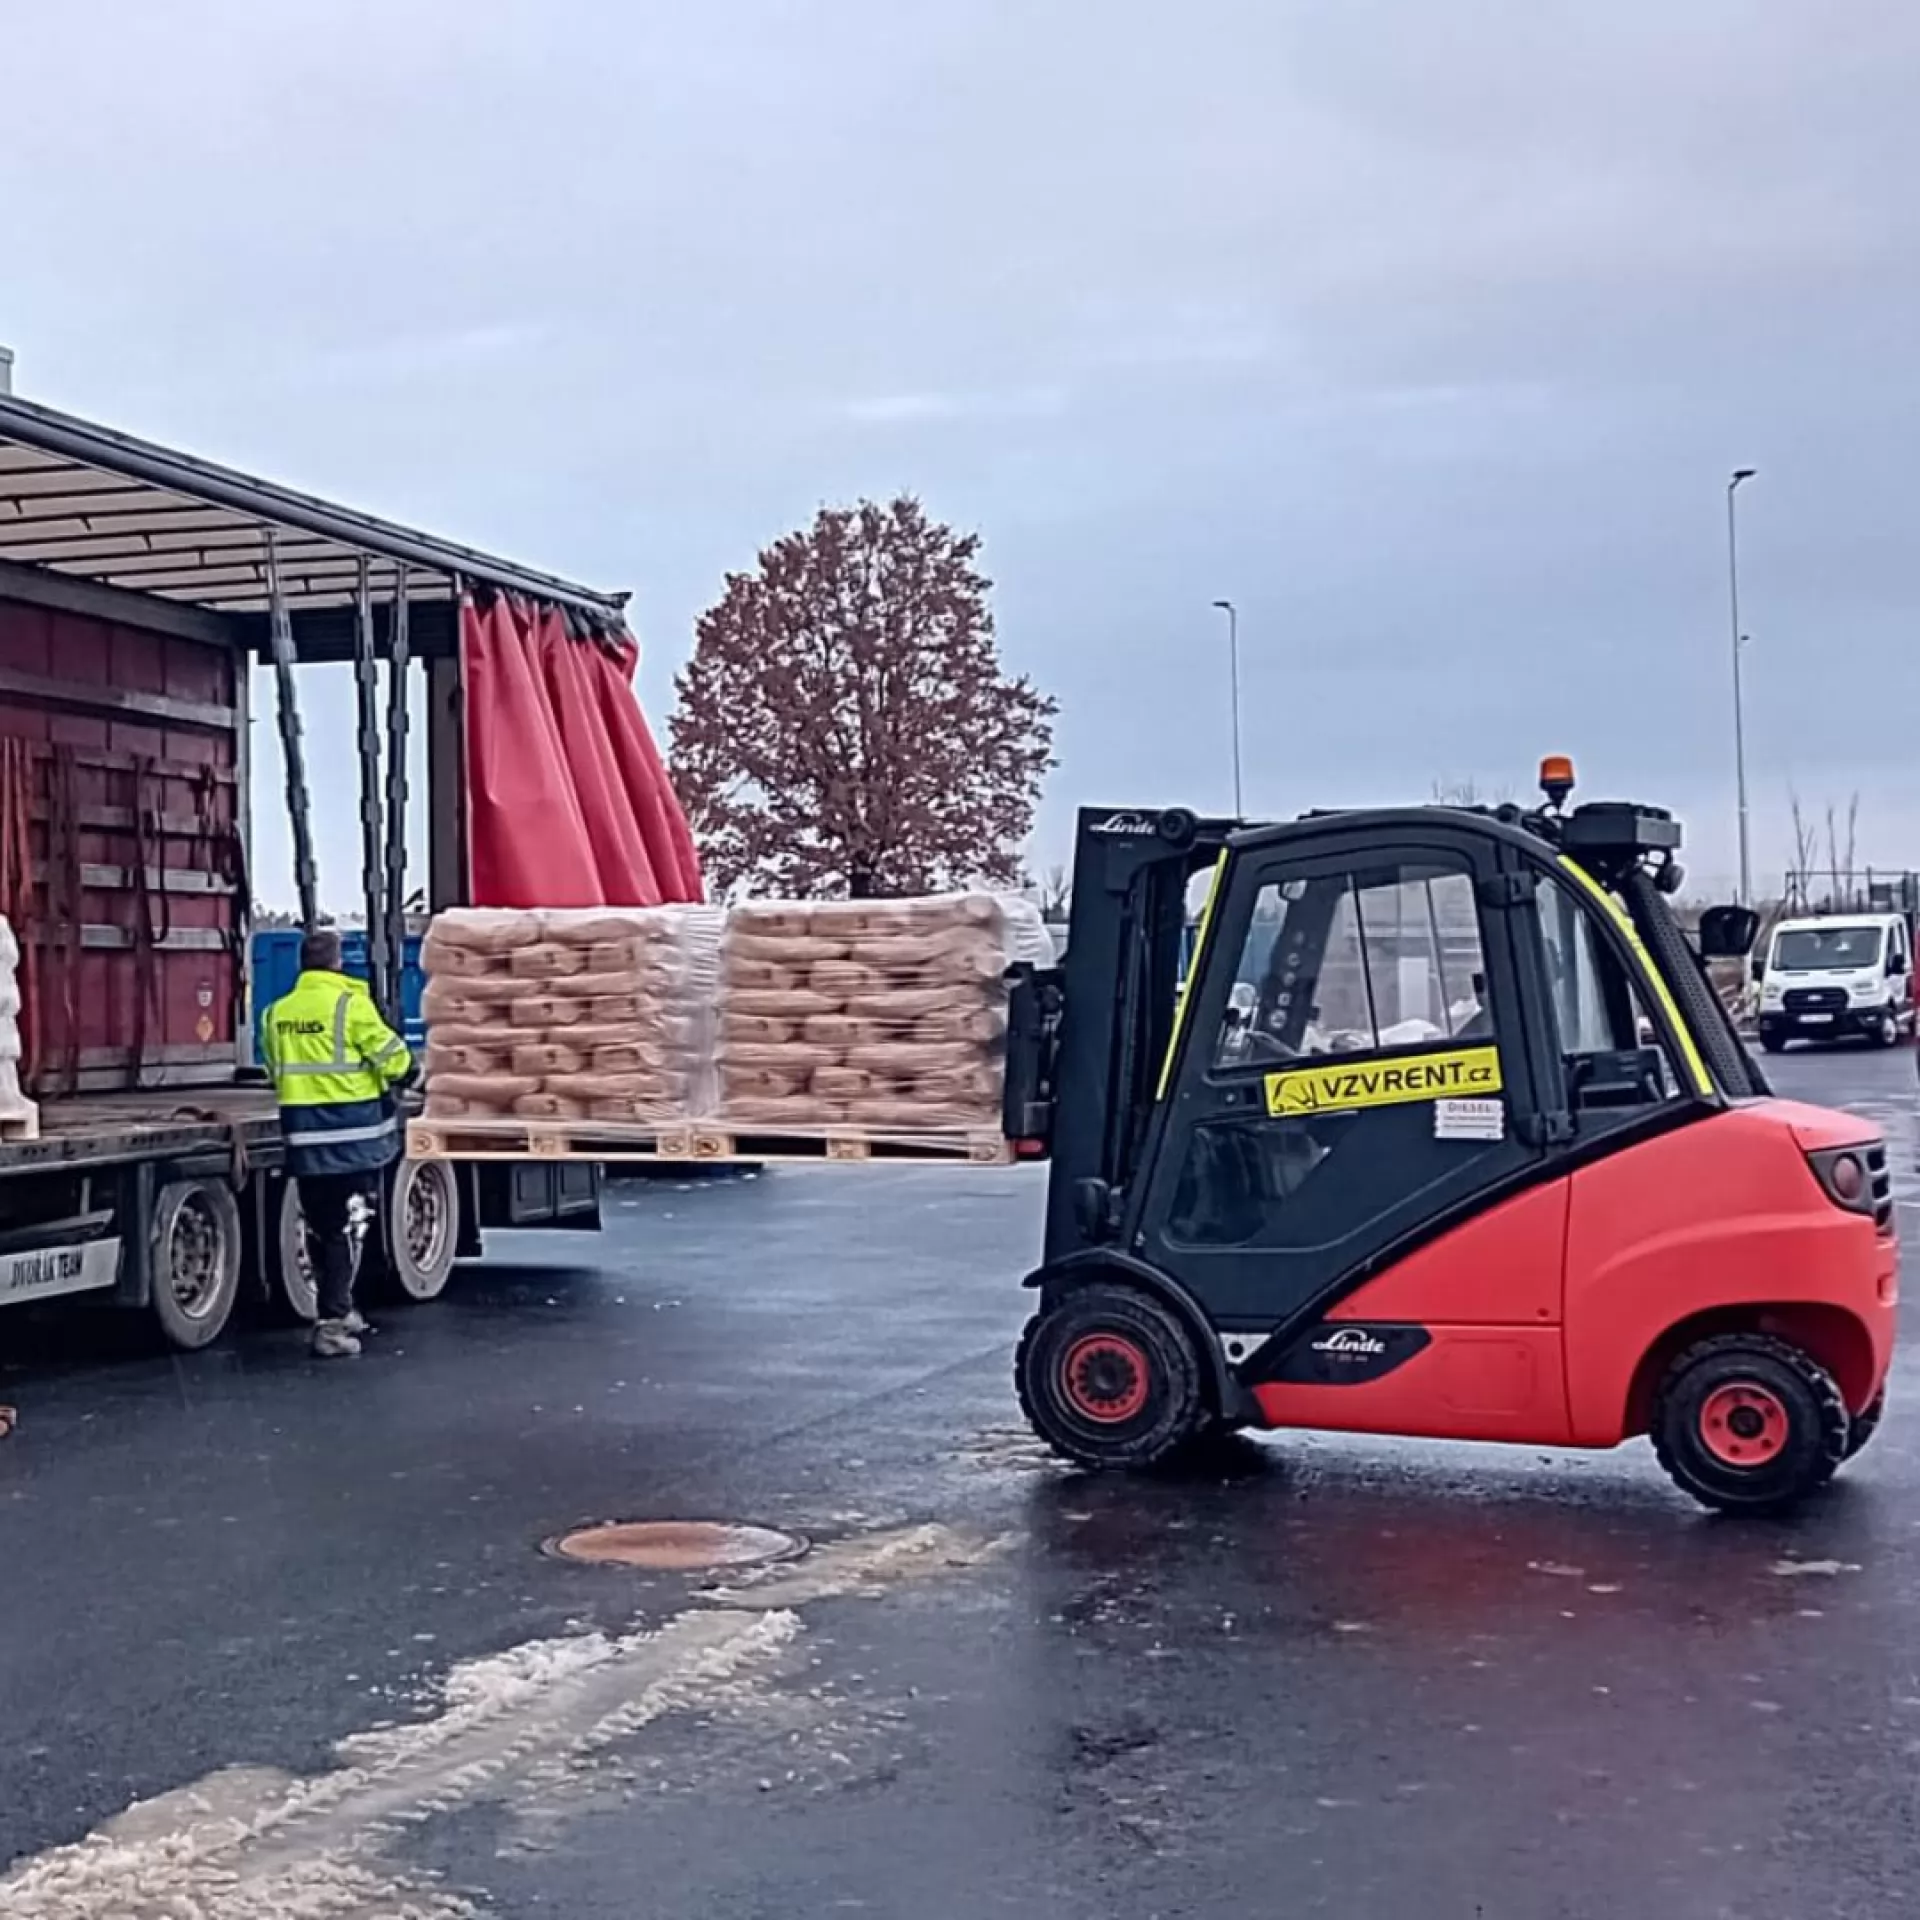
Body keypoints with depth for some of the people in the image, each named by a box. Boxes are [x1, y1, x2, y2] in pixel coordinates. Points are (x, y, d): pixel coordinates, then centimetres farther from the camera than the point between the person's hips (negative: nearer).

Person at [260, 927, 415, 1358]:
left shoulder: (277, 1012, 7)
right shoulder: (350, 1004, -10)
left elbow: (276, 1071, 17)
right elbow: (393, 1059, -9)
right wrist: (384, 1078, 13)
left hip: (302, 1134, 5)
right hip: (351, 1133, -5)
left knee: (322, 1227, 15)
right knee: (342, 1230, -2)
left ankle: (339, 1310, 29)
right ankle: (332, 1323, -4)